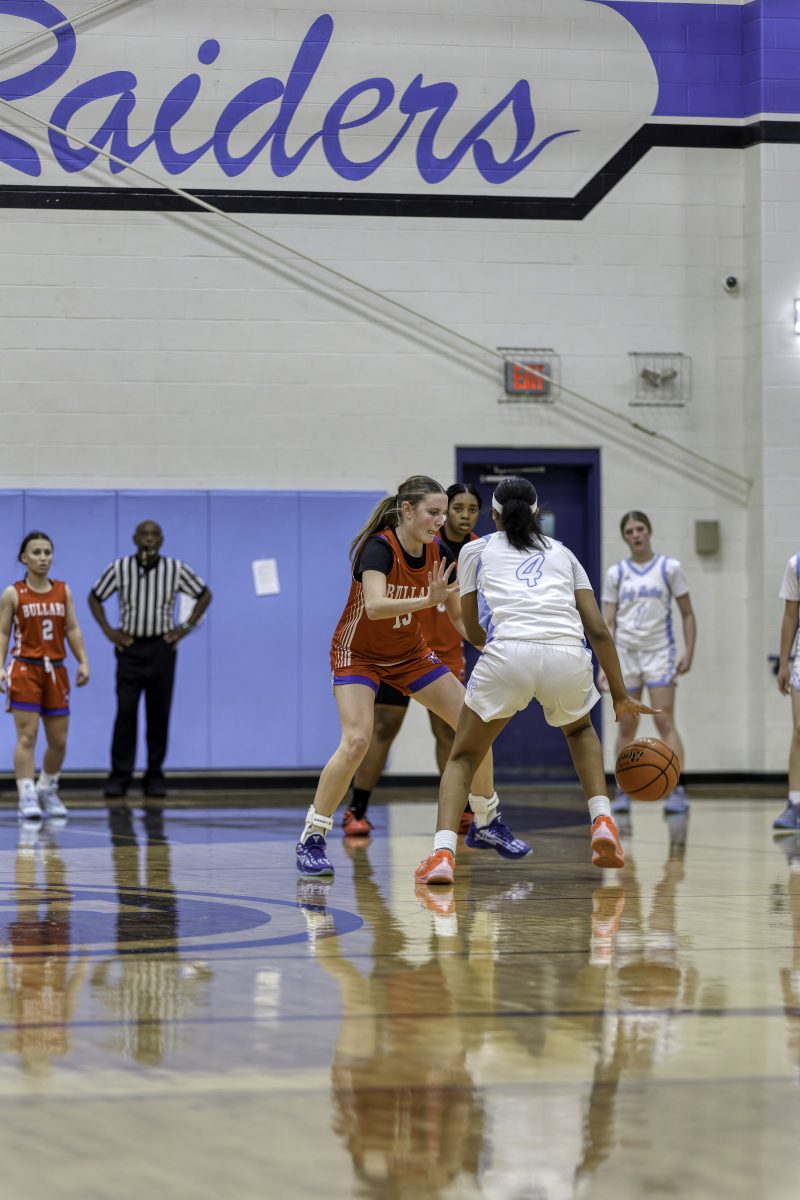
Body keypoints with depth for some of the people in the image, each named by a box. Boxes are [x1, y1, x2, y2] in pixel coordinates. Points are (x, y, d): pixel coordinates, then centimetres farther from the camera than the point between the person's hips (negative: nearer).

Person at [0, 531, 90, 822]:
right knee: (27, 736, -9)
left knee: (59, 740, 7)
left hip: (55, 670, 4)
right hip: (25, 669, -4)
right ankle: (27, 797, -8)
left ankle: (47, 789, 28)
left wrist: (83, 661, -1)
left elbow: (72, 629, 9)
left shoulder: (63, 591, 8)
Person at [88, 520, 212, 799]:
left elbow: (204, 595, 10)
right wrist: (108, 631, 2)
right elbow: (95, 597, 10)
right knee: (125, 711, -7)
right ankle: (119, 776, -3)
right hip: (129, 648, -1)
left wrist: (186, 627, 3)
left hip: (162, 648, 1)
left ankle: (154, 776, 10)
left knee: (159, 714, 3)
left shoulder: (176, 570, -3)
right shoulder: (119, 568, -4)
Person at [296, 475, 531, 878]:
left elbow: (460, 615, 1)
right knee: (356, 740, -26)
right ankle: (310, 841, -13)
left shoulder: (438, 554, -9)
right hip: (359, 655, -6)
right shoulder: (378, 548, -28)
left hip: (410, 654, 6)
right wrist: (427, 600, -56)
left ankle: (486, 823, 17)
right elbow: (374, 606, -45)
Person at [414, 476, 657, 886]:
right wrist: (620, 696, 24)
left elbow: (473, 630, 28)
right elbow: (599, 631, 19)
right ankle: (603, 821, 15)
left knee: (463, 756, 17)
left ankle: (442, 852, -5)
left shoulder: (476, 551, 23)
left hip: (508, 653, -2)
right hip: (569, 656, 2)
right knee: (579, 730, 36)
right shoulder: (562, 553, 27)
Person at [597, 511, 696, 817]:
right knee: (626, 727, 4)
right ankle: (622, 792, 10)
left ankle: (677, 791, -11)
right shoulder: (616, 573, 6)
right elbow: (608, 622, 5)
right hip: (624, 653, 2)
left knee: (665, 722, -11)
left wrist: (689, 652, -4)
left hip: (659, 653, -2)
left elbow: (687, 614, 6)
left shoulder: (669, 568, 2)